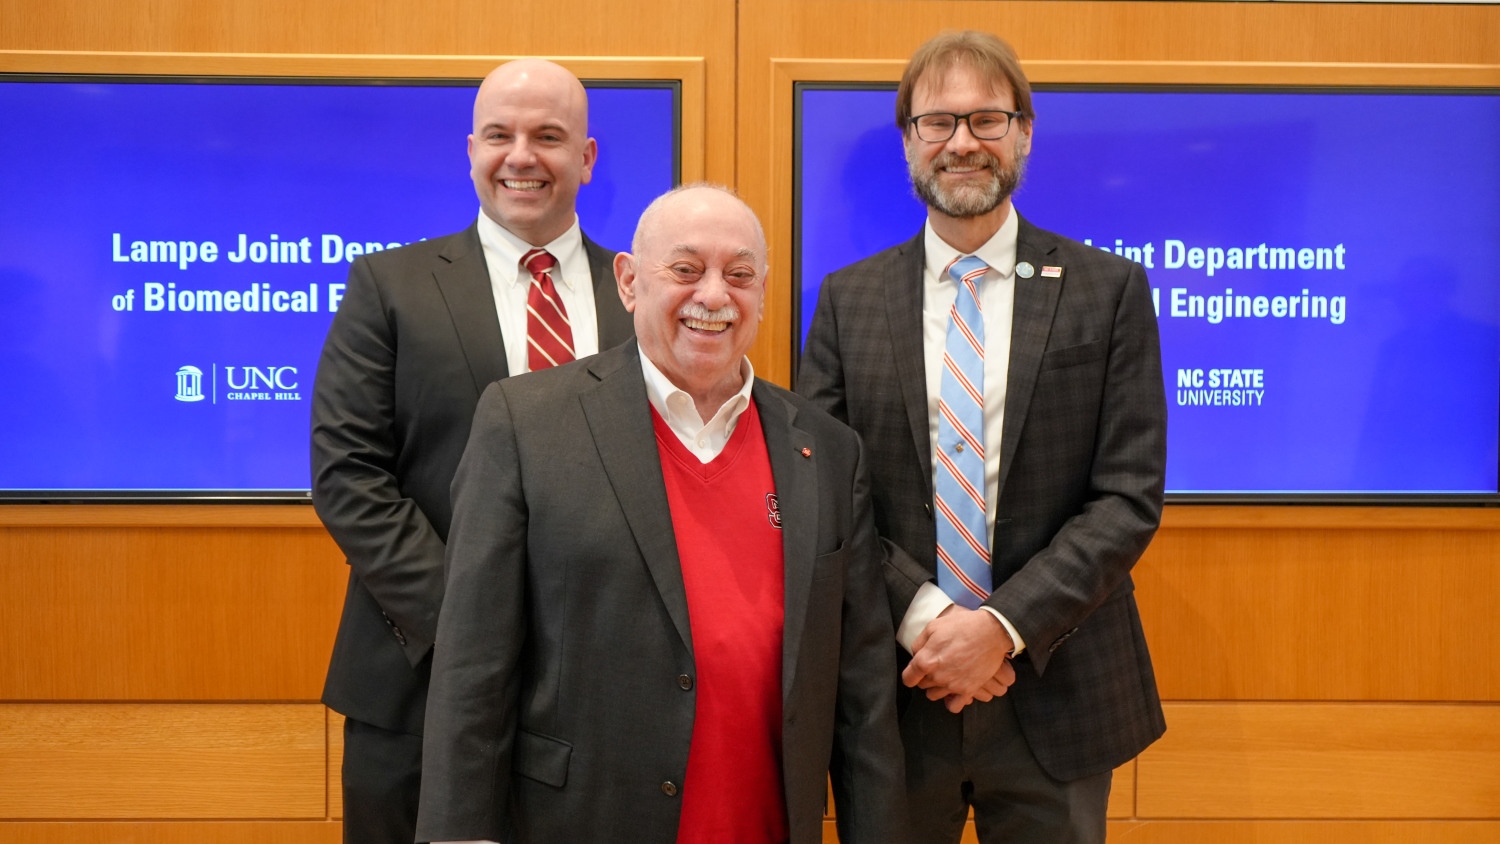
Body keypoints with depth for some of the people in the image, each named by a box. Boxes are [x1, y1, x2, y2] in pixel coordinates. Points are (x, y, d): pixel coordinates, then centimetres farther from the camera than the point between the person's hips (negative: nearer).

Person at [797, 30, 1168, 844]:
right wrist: (923, 617, -14)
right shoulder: (848, 299, 3)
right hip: (891, 694, 1)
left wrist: (1005, 626, -14)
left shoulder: (1110, 290, -1)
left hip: (1055, 692, 0)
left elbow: (1130, 496, -5)